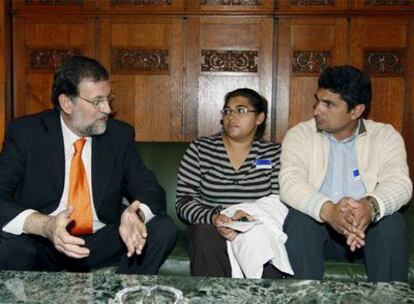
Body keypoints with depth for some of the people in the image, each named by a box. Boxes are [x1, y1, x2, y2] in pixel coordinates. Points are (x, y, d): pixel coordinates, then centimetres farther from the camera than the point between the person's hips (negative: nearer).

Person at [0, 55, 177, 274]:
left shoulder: (120, 135, 1)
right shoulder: (25, 133, -6)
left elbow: (151, 190, 0)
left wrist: (136, 215, -26)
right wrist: (45, 225, -35)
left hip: (102, 242, 3)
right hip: (43, 243, -2)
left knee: (164, 229, -20)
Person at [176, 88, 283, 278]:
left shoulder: (273, 154, 7)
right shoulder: (199, 149, 4)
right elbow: (184, 200, -1)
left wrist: (253, 216, -21)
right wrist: (213, 218, -20)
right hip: (209, 229, 0)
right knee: (205, 234, -33)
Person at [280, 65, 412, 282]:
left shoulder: (385, 136, 1)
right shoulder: (300, 135, -2)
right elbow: (290, 183, -18)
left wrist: (371, 206, -39)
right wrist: (327, 210, -39)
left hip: (367, 228, 1)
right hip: (316, 226, 0)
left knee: (391, 221, -28)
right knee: (299, 218, -30)